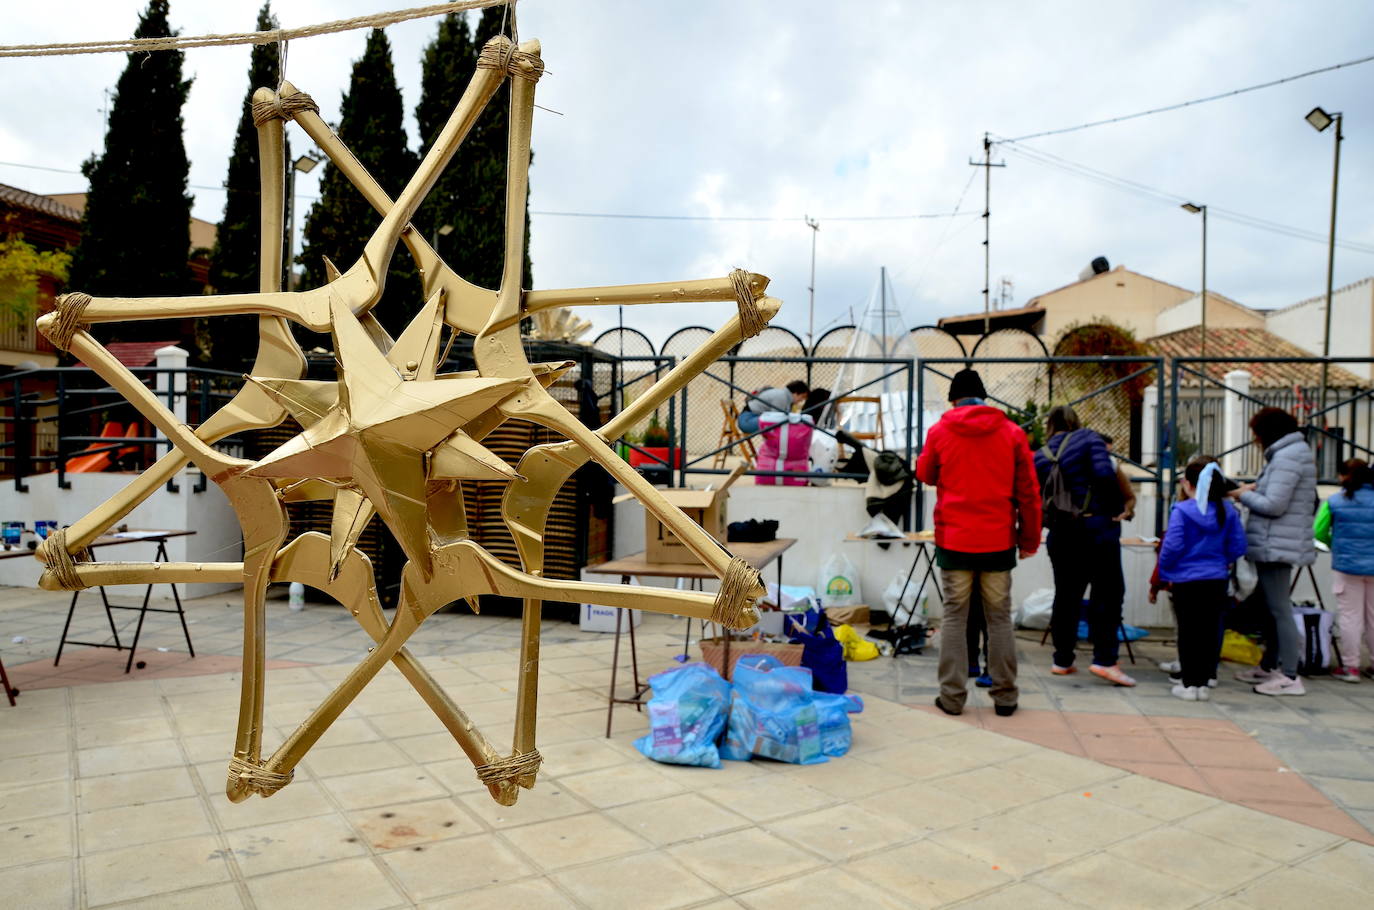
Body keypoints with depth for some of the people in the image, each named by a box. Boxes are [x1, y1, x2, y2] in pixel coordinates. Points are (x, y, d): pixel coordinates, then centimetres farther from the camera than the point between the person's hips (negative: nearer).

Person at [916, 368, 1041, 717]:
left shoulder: (940, 432, -2)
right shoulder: (1012, 432, 1)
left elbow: (925, 474, 14)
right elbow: (1028, 492, 2)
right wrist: (1030, 540, 10)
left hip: (954, 540, -1)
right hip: (999, 541, 1)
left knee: (954, 617, 6)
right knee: (999, 618, 9)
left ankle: (952, 696, 8)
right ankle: (1004, 696, 15)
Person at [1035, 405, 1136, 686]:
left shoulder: (1040, 457, 11)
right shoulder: (1088, 439, 0)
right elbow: (1104, 473, -15)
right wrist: (1117, 508, -7)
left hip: (1060, 532, 5)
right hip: (1096, 525, -4)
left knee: (1066, 594, 11)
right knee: (1107, 592, 1)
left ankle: (1062, 660, 16)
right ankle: (1105, 659, -4)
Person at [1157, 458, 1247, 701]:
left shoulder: (1181, 511, -15)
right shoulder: (1228, 511, 0)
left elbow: (1172, 546, -16)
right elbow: (1238, 546, 4)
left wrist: (1165, 572, -2)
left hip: (1186, 580, -4)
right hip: (1217, 580, 4)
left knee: (1188, 632, 4)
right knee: (1209, 631, 11)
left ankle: (1189, 684, 8)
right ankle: (1203, 682, 16)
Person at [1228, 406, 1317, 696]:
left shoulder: (1286, 458, -17)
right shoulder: (1292, 453, 16)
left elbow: (1274, 506, -21)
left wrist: (1244, 495, -6)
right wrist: (1256, 488, 7)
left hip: (1276, 546, -11)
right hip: (1278, 545, 11)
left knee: (1280, 610, -6)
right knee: (1272, 609, 18)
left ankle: (1290, 677, -2)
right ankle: (1268, 667, 29)